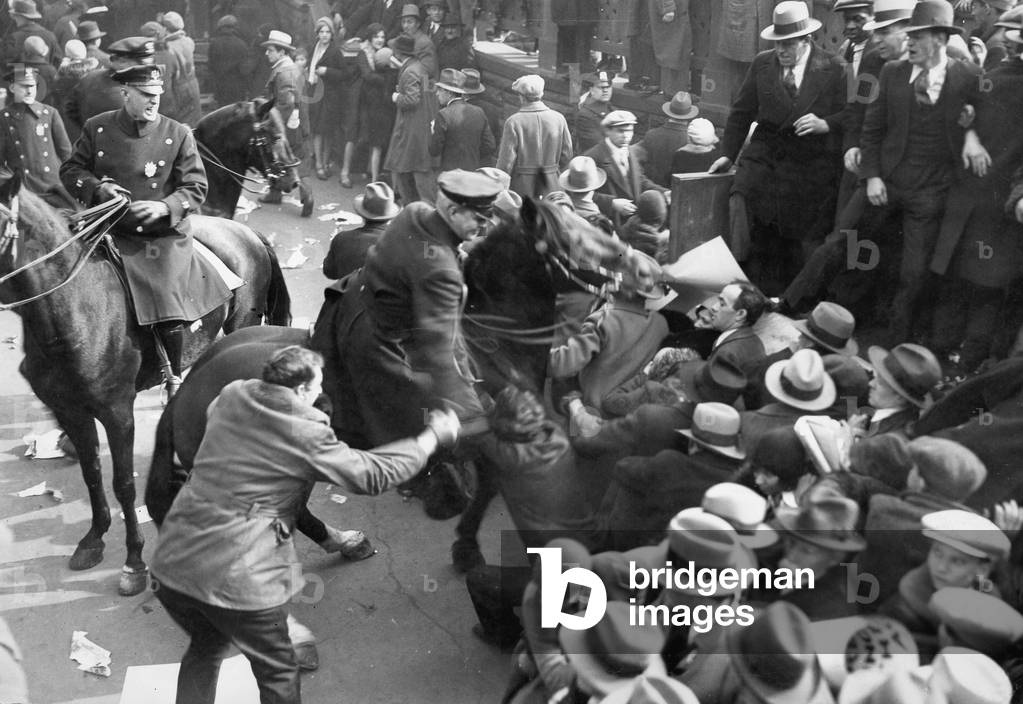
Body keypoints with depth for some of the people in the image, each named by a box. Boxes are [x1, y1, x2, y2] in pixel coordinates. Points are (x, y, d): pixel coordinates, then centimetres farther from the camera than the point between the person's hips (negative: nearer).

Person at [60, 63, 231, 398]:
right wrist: (98, 187, -11)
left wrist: (164, 207, -20)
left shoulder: (178, 134, -2)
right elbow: (70, 170, 10)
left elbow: (196, 187, -3)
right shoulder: (97, 128, 4)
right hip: (113, 235, 3)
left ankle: (175, 379, 13)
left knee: (169, 316, -12)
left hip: (165, 237, -3)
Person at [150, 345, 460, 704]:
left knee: (207, 645, 33)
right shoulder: (306, 434, -12)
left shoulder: (231, 396, 5)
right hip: (236, 579, -6)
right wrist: (433, 436, 6)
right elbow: (374, 474, -6)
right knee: (278, 675, 16)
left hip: (171, 566, 6)